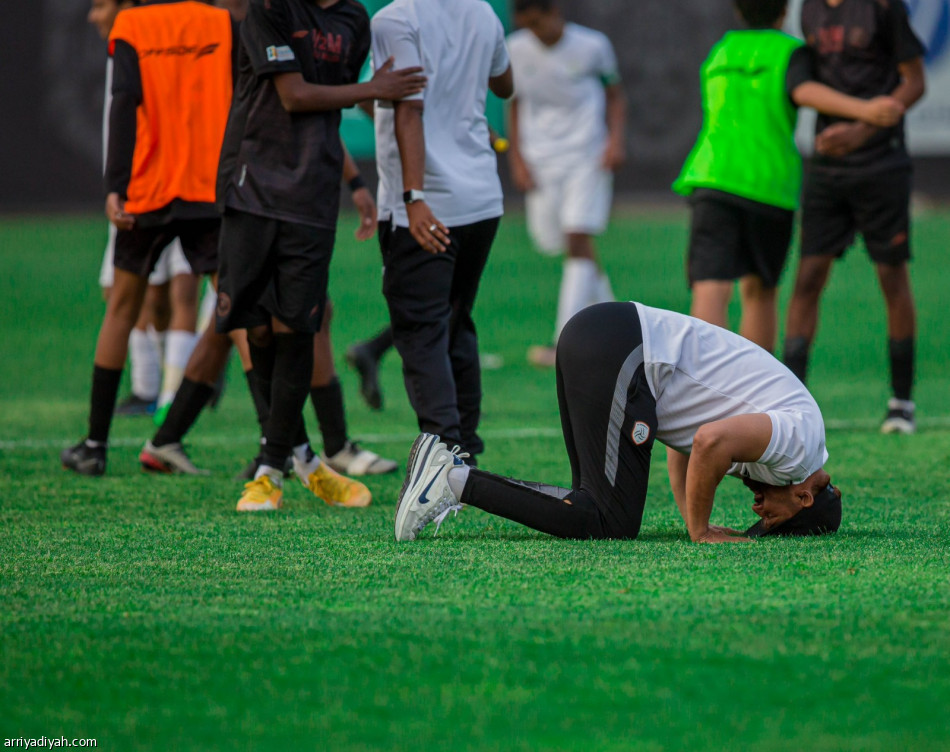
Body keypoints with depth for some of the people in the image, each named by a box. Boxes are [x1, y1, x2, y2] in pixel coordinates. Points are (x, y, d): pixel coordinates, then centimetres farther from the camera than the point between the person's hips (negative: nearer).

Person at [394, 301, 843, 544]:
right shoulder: (801, 443, -6)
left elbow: (686, 449, 32)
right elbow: (712, 442, -23)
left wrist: (698, 523, 18)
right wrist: (700, 532, -9)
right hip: (617, 357, -10)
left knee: (597, 504, 11)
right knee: (612, 524, -6)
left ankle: (453, 476, 4)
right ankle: (461, 482, -10)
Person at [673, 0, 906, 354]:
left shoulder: (718, 56, 22)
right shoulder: (791, 51, 6)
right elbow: (803, 92, -16)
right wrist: (863, 110, -30)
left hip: (713, 178, 1)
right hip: (771, 185, -1)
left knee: (711, 294, -14)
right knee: (759, 289, 20)